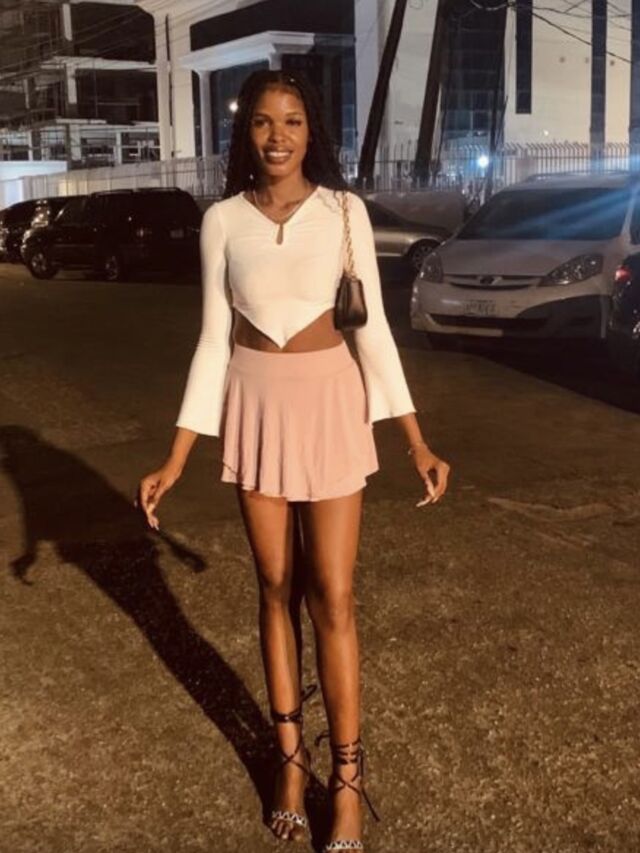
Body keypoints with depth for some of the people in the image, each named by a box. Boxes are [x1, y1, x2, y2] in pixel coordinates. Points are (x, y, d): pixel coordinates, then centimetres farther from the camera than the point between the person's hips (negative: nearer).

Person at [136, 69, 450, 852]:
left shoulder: (344, 211, -4)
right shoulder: (223, 220, 0)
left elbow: (372, 327, -1)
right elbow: (214, 340, 1)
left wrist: (415, 439, -6)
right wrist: (175, 460, -2)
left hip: (329, 402, -2)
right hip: (254, 405, 2)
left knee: (331, 595, 0)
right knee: (276, 587, 10)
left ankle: (347, 775, 14)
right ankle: (291, 757, 25)